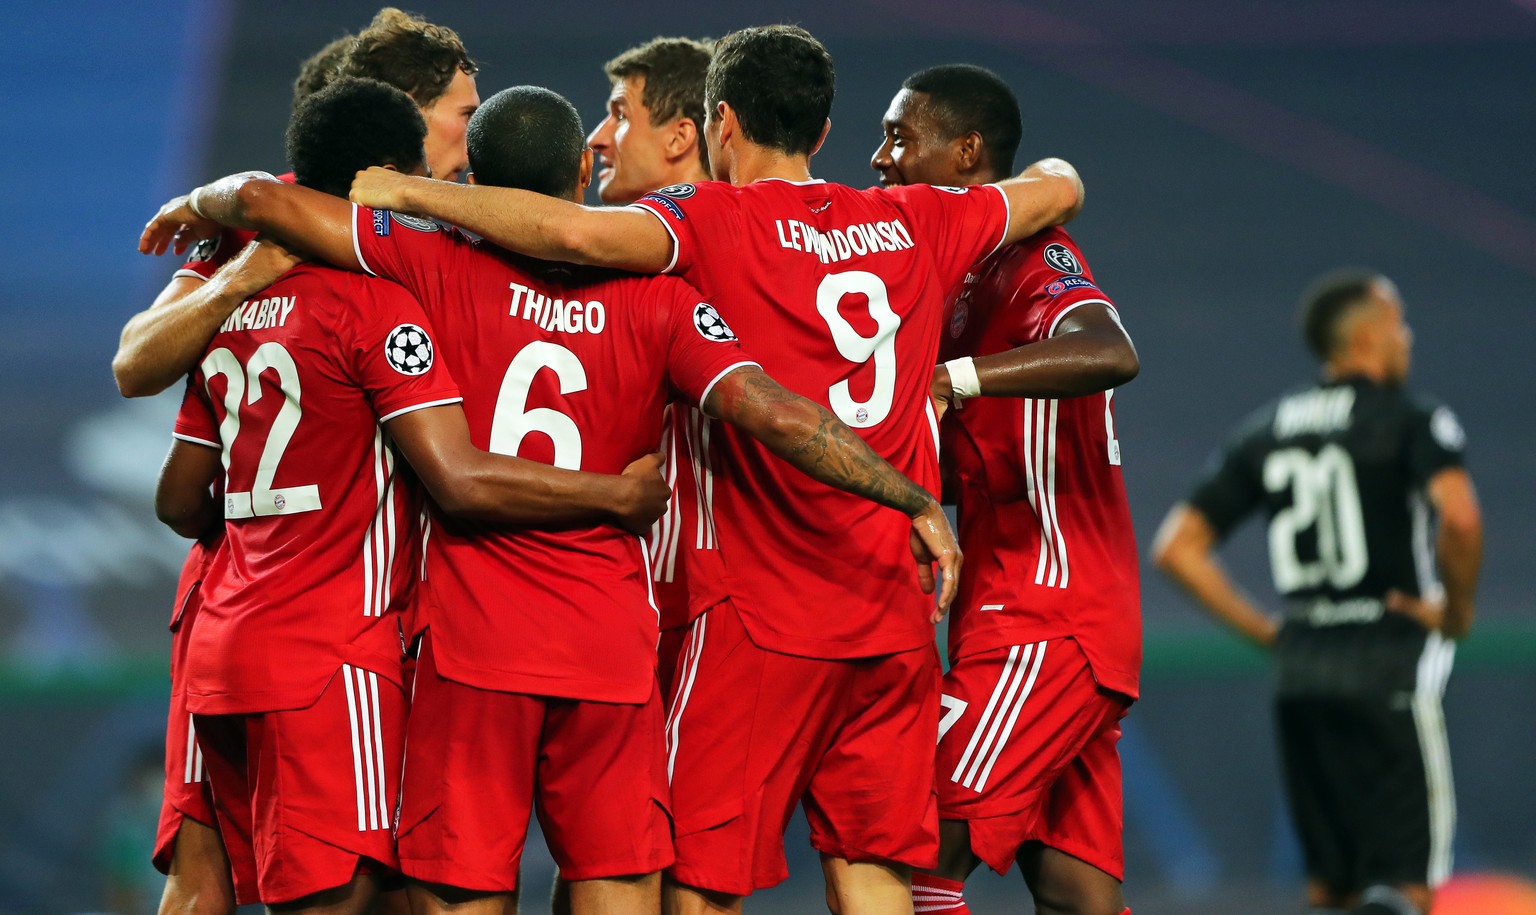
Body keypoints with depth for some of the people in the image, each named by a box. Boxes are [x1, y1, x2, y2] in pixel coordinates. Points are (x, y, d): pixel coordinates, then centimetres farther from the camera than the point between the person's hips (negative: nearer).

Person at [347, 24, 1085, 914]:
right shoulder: (918, 224, 8)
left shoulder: (717, 220, -8)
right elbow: (1057, 189, 25)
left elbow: (579, 231, -27)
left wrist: (410, 192, -18)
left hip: (762, 618, -5)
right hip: (896, 621, 5)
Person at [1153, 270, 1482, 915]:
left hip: (1299, 669, 6)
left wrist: (1266, 632, 14)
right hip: (1388, 667, -6)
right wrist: (1458, 613, -6)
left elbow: (1177, 549, 12)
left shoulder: (1264, 432, 14)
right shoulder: (1411, 420, -4)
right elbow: (1459, 519, -23)